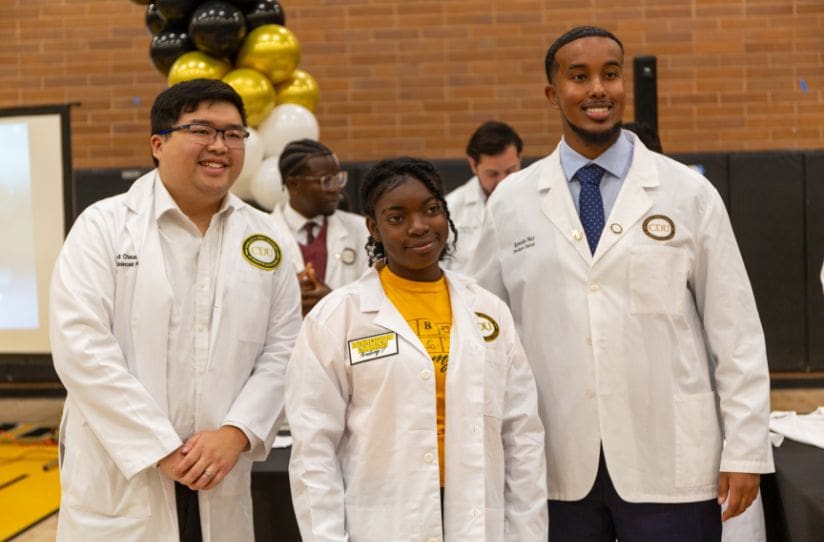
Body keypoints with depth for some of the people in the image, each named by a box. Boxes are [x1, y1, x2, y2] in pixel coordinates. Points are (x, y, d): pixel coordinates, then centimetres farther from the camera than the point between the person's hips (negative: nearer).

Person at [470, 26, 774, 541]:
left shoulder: (689, 193, -1)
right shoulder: (510, 201, 3)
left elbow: (736, 330, 0)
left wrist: (746, 448, -3)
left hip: (670, 462, -1)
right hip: (556, 464, 1)